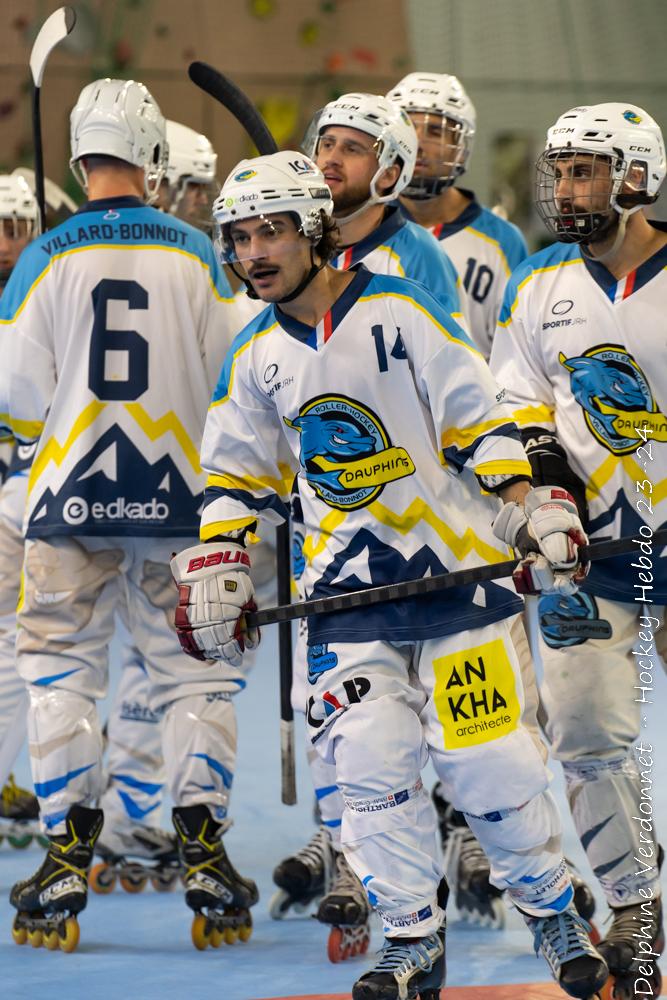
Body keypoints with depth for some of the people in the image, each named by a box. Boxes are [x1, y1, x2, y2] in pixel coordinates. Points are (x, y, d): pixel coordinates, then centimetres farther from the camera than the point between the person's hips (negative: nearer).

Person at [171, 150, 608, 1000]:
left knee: (484, 758, -5)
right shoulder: (256, 355, 7)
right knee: (369, 758, -9)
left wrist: (537, 512, -12)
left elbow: (481, 419, -5)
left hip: (453, 559, -3)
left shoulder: (400, 310, -6)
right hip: (345, 581, 4)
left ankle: (553, 913, 17)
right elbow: (237, 476, 16)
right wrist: (216, 571, 5)